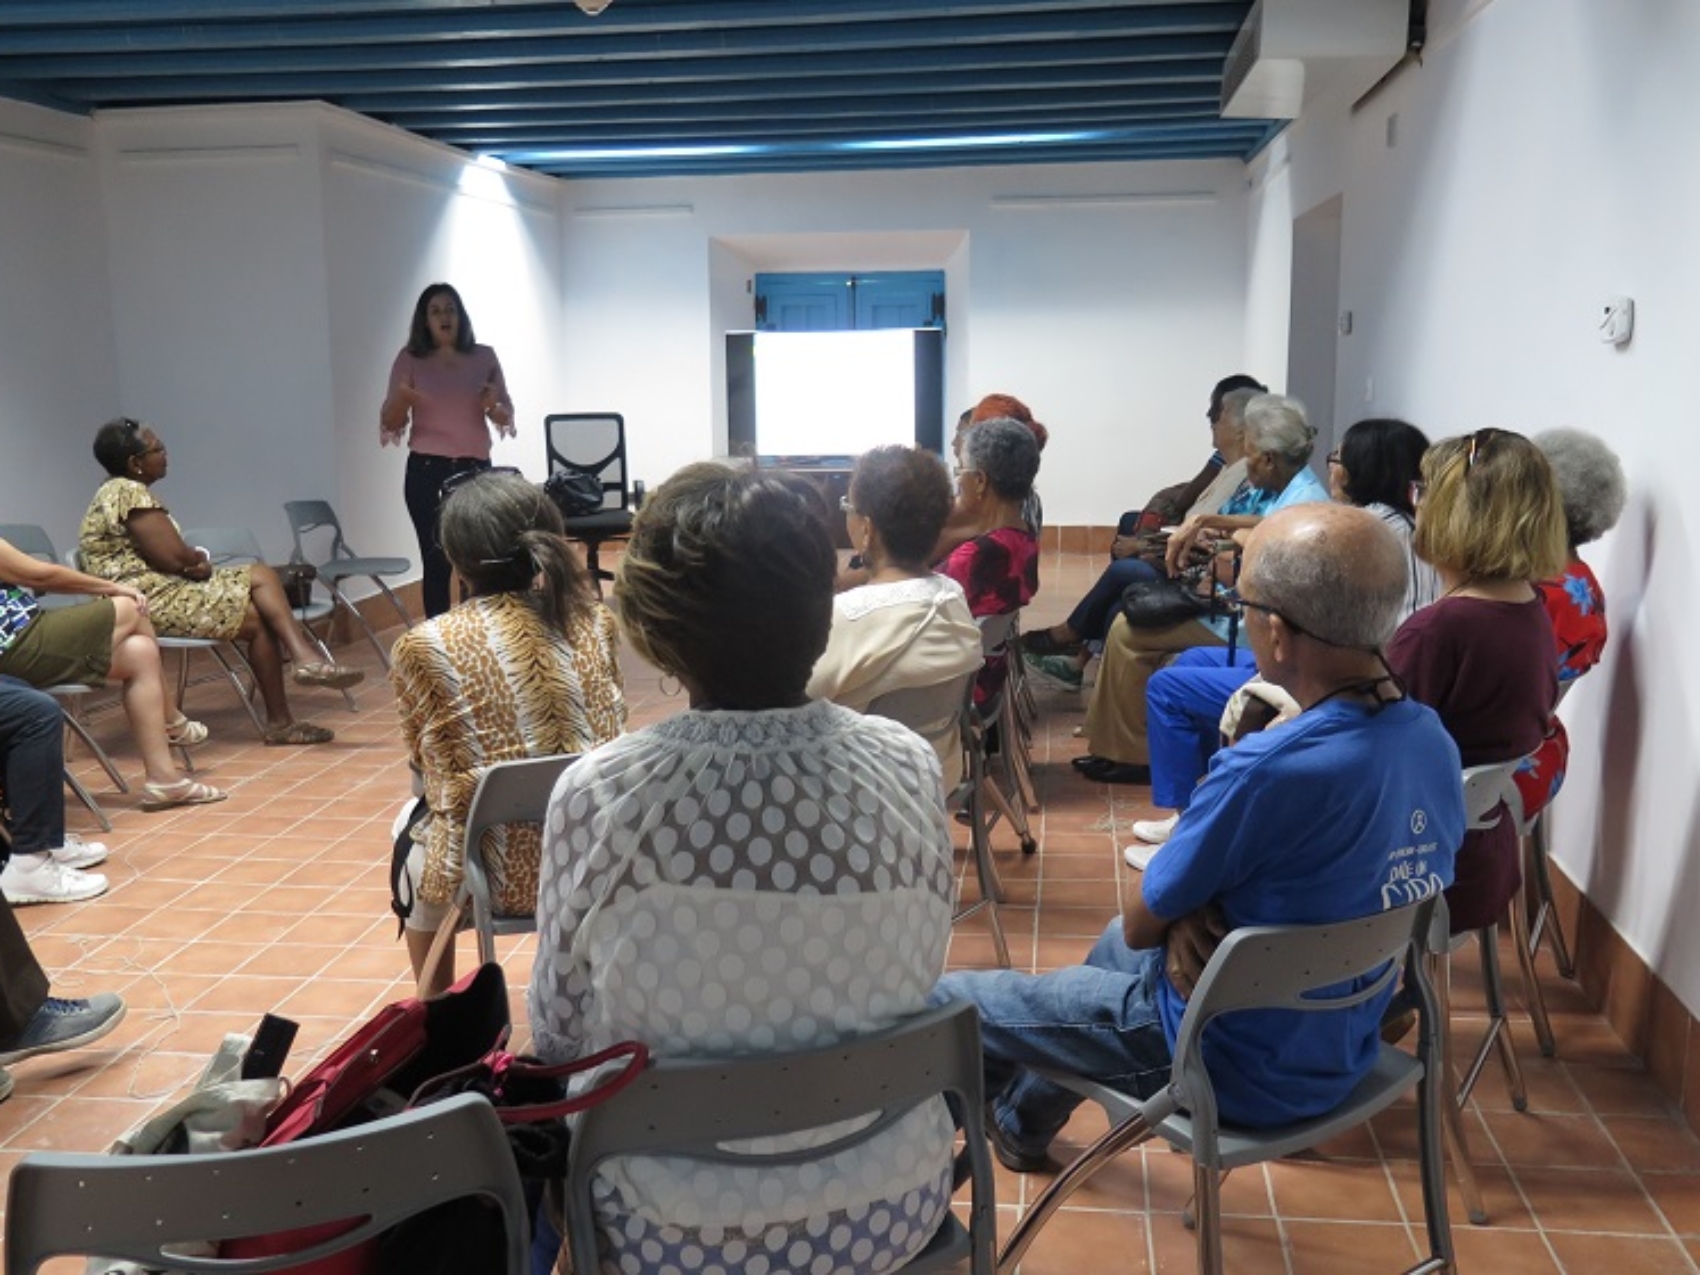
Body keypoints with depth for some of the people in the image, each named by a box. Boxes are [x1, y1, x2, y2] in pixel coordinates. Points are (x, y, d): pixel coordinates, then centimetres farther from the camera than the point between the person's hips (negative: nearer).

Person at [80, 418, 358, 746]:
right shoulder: (130, 494, -16)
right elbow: (175, 558, -22)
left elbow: (169, 558, 12)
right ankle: (279, 722, -5)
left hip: (162, 588, 10)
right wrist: (199, 560, 1)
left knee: (261, 575, 1)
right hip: (147, 602, -10)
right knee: (258, 619, -8)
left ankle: (304, 658, -14)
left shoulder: (123, 491, 17)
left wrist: (194, 562, -10)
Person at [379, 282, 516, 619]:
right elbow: (390, 423, 0)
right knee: (436, 560, -3)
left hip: (475, 468, 1)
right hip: (427, 471, -1)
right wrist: (402, 399, -21)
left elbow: (505, 417, 9)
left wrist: (493, 405, -13)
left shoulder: (484, 357, 4)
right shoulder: (410, 359, 1)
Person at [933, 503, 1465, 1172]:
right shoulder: (1433, 737, -9)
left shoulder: (1266, 769, -34)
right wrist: (1191, 911, -10)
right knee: (1117, 941, 34)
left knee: (945, 1001, 5)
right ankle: (1021, 1120, 51)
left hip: (1245, 1071, -8)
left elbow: (1141, 921, -19)